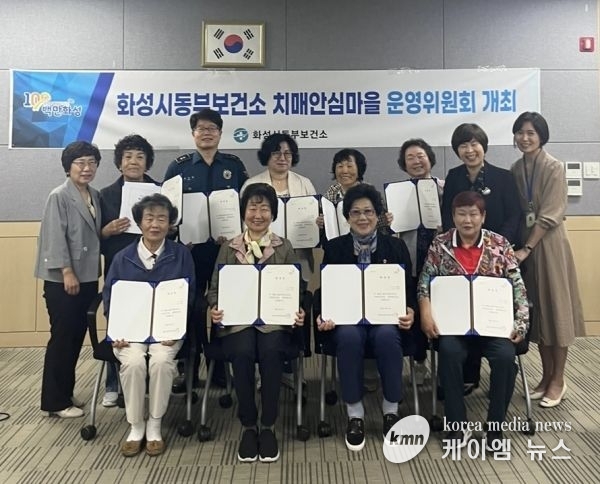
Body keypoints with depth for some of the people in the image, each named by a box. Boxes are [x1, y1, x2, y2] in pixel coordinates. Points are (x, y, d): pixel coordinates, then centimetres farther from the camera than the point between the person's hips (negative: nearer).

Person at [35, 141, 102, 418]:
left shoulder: (95, 196, 11)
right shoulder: (59, 197, -9)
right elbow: (55, 237, -15)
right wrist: (67, 271, -18)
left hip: (88, 277, 7)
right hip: (62, 280, -7)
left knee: (77, 337, 13)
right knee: (62, 338, -1)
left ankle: (66, 393, 26)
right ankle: (54, 401, 11)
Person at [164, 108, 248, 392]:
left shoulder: (235, 166, 7)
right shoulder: (179, 166, 6)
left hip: (226, 247, 0)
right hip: (191, 247, 0)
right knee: (190, 307, 6)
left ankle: (220, 369, 21)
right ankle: (189, 371, 18)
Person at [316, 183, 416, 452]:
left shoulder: (396, 246, 10)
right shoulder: (333, 248, 9)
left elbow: (409, 289, 7)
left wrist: (410, 311, -14)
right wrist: (323, 315, -15)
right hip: (347, 316, 0)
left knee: (386, 336, -34)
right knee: (349, 336, -34)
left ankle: (391, 409, -11)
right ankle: (354, 413, -16)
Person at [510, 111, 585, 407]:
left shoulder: (553, 167, -10)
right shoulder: (516, 169, 8)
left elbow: (549, 215, -15)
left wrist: (526, 248, -18)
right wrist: (518, 245, 1)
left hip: (548, 245, -5)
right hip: (525, 243, 6)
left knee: (555, 307, 2)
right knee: (535, 310, 10)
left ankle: (558, 380, 14)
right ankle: (546, 376, 22)